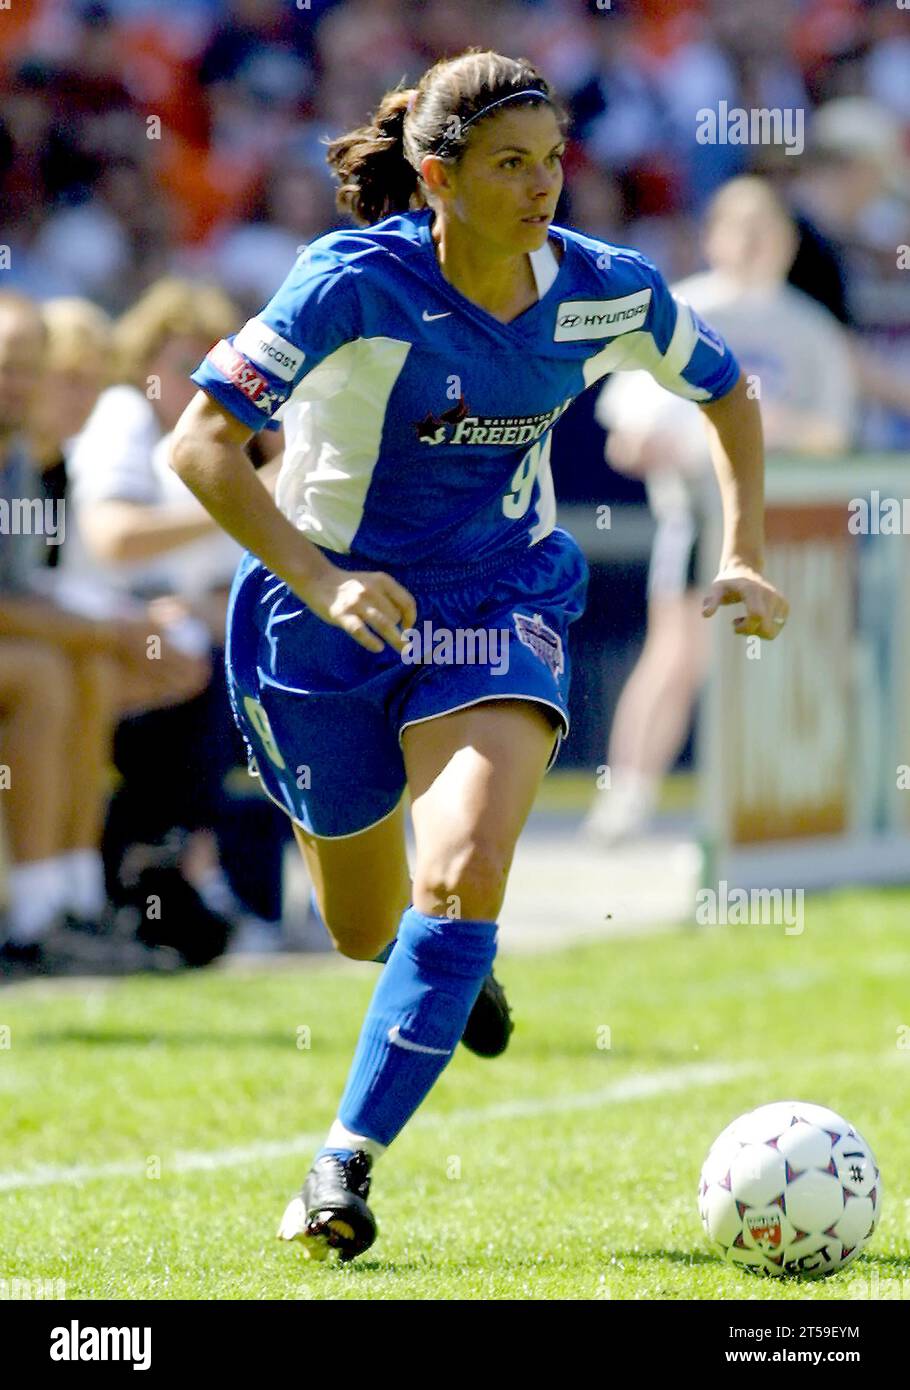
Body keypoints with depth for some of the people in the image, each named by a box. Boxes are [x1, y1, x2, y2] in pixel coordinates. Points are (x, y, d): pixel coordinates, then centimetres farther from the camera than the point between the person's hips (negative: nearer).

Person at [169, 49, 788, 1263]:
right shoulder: (358, 284, -23)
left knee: (469, 868, -25)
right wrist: (316, 580, -35)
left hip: (502, 610, 2)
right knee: (368, 929, 14)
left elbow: (727, 390, 11)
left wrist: (744, 554, 0)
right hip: (335, 611, -1)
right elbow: (201, 444, -25)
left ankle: (346, 1166, -21)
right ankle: (452, 962, 54)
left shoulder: (607, 292, -10)